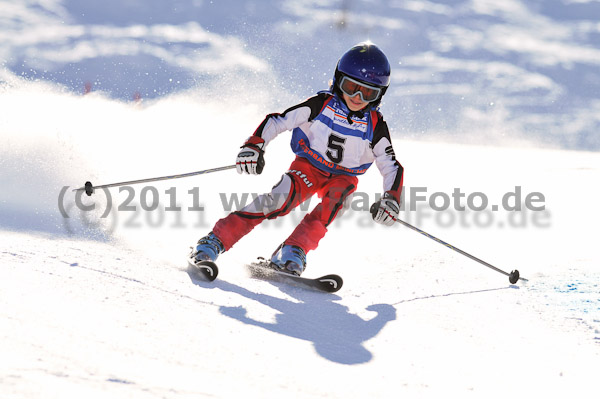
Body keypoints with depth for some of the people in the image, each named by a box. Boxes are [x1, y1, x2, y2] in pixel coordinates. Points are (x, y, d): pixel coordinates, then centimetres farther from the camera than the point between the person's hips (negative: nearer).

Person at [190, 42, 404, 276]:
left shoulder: (375, 127, -12)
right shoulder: (321, 105, -15)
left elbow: (391, 166, -4)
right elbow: (278, 121, -12)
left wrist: (391, 199, -20)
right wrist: (254, 146, -27)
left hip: (342, 178, 2)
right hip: (308, 167, -2)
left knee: (338, 197, -33)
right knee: (280, 199, -29)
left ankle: (293, 251, -35)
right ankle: (217, 239, -27)